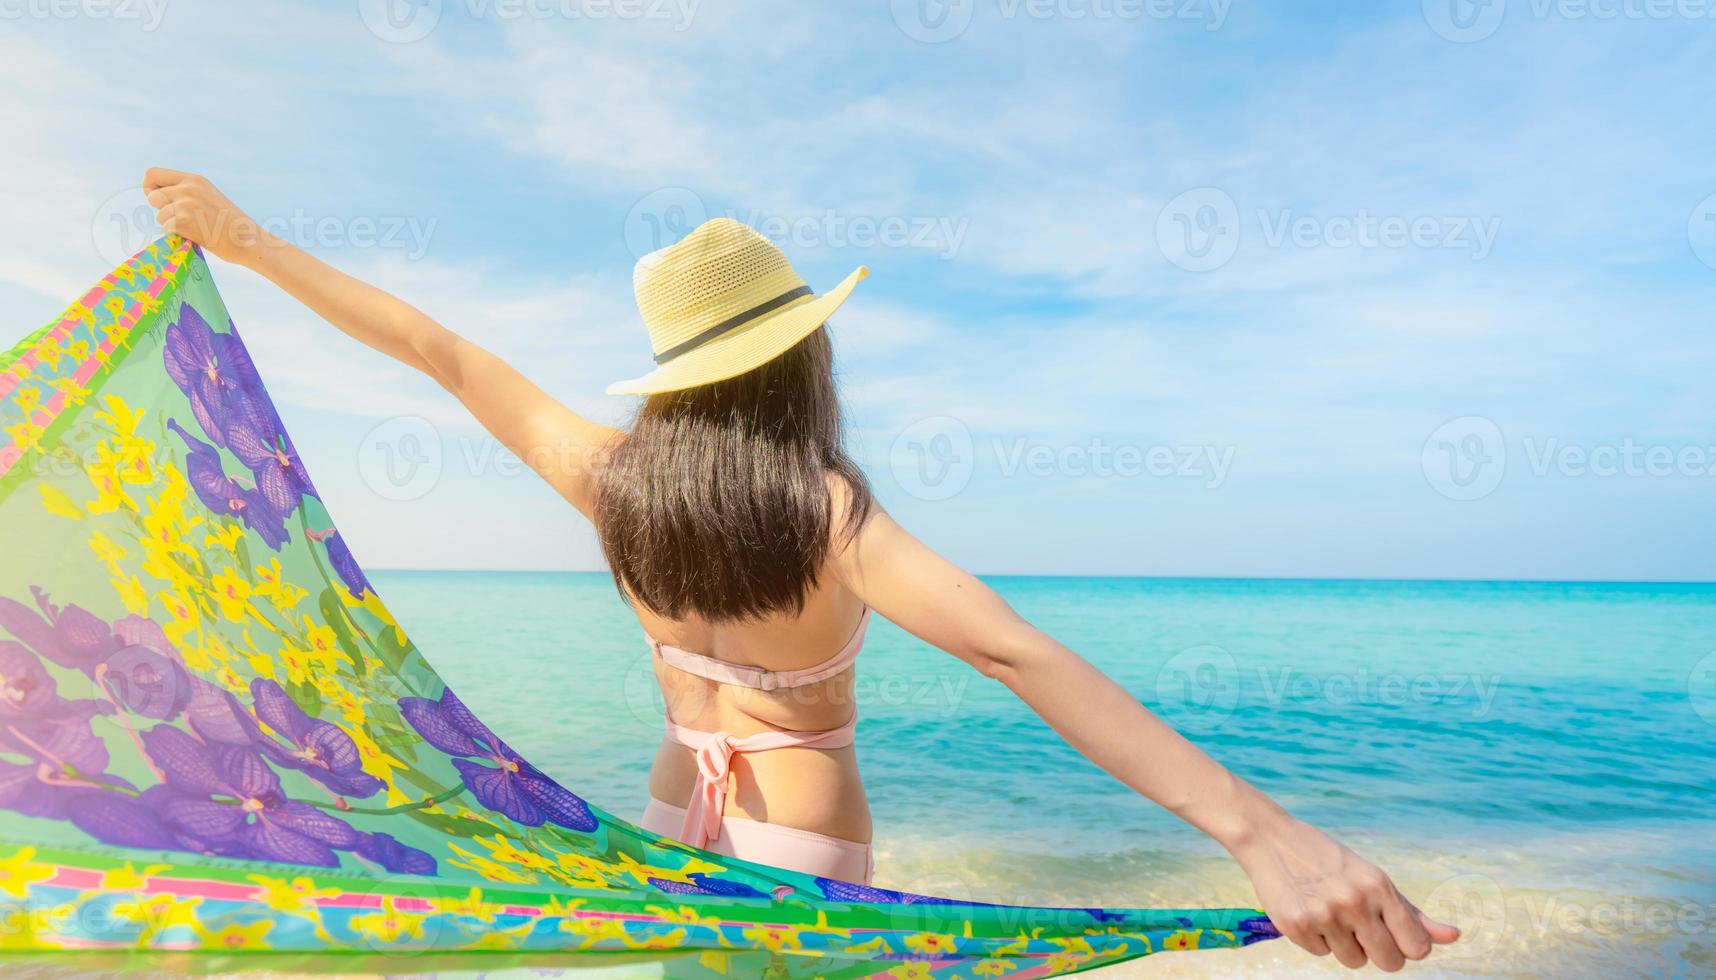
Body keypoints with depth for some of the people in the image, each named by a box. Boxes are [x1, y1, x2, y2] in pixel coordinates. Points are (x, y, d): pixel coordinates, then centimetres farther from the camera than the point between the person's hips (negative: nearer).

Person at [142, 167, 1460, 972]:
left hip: (676, 817, 4)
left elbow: (436, 350, -3)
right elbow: (1009, 648, -41)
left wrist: (248, 241, 9)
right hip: (806, 841, -4)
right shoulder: (825, 511, -27)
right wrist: (1260, 829, -46)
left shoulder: (613, 478, -12)